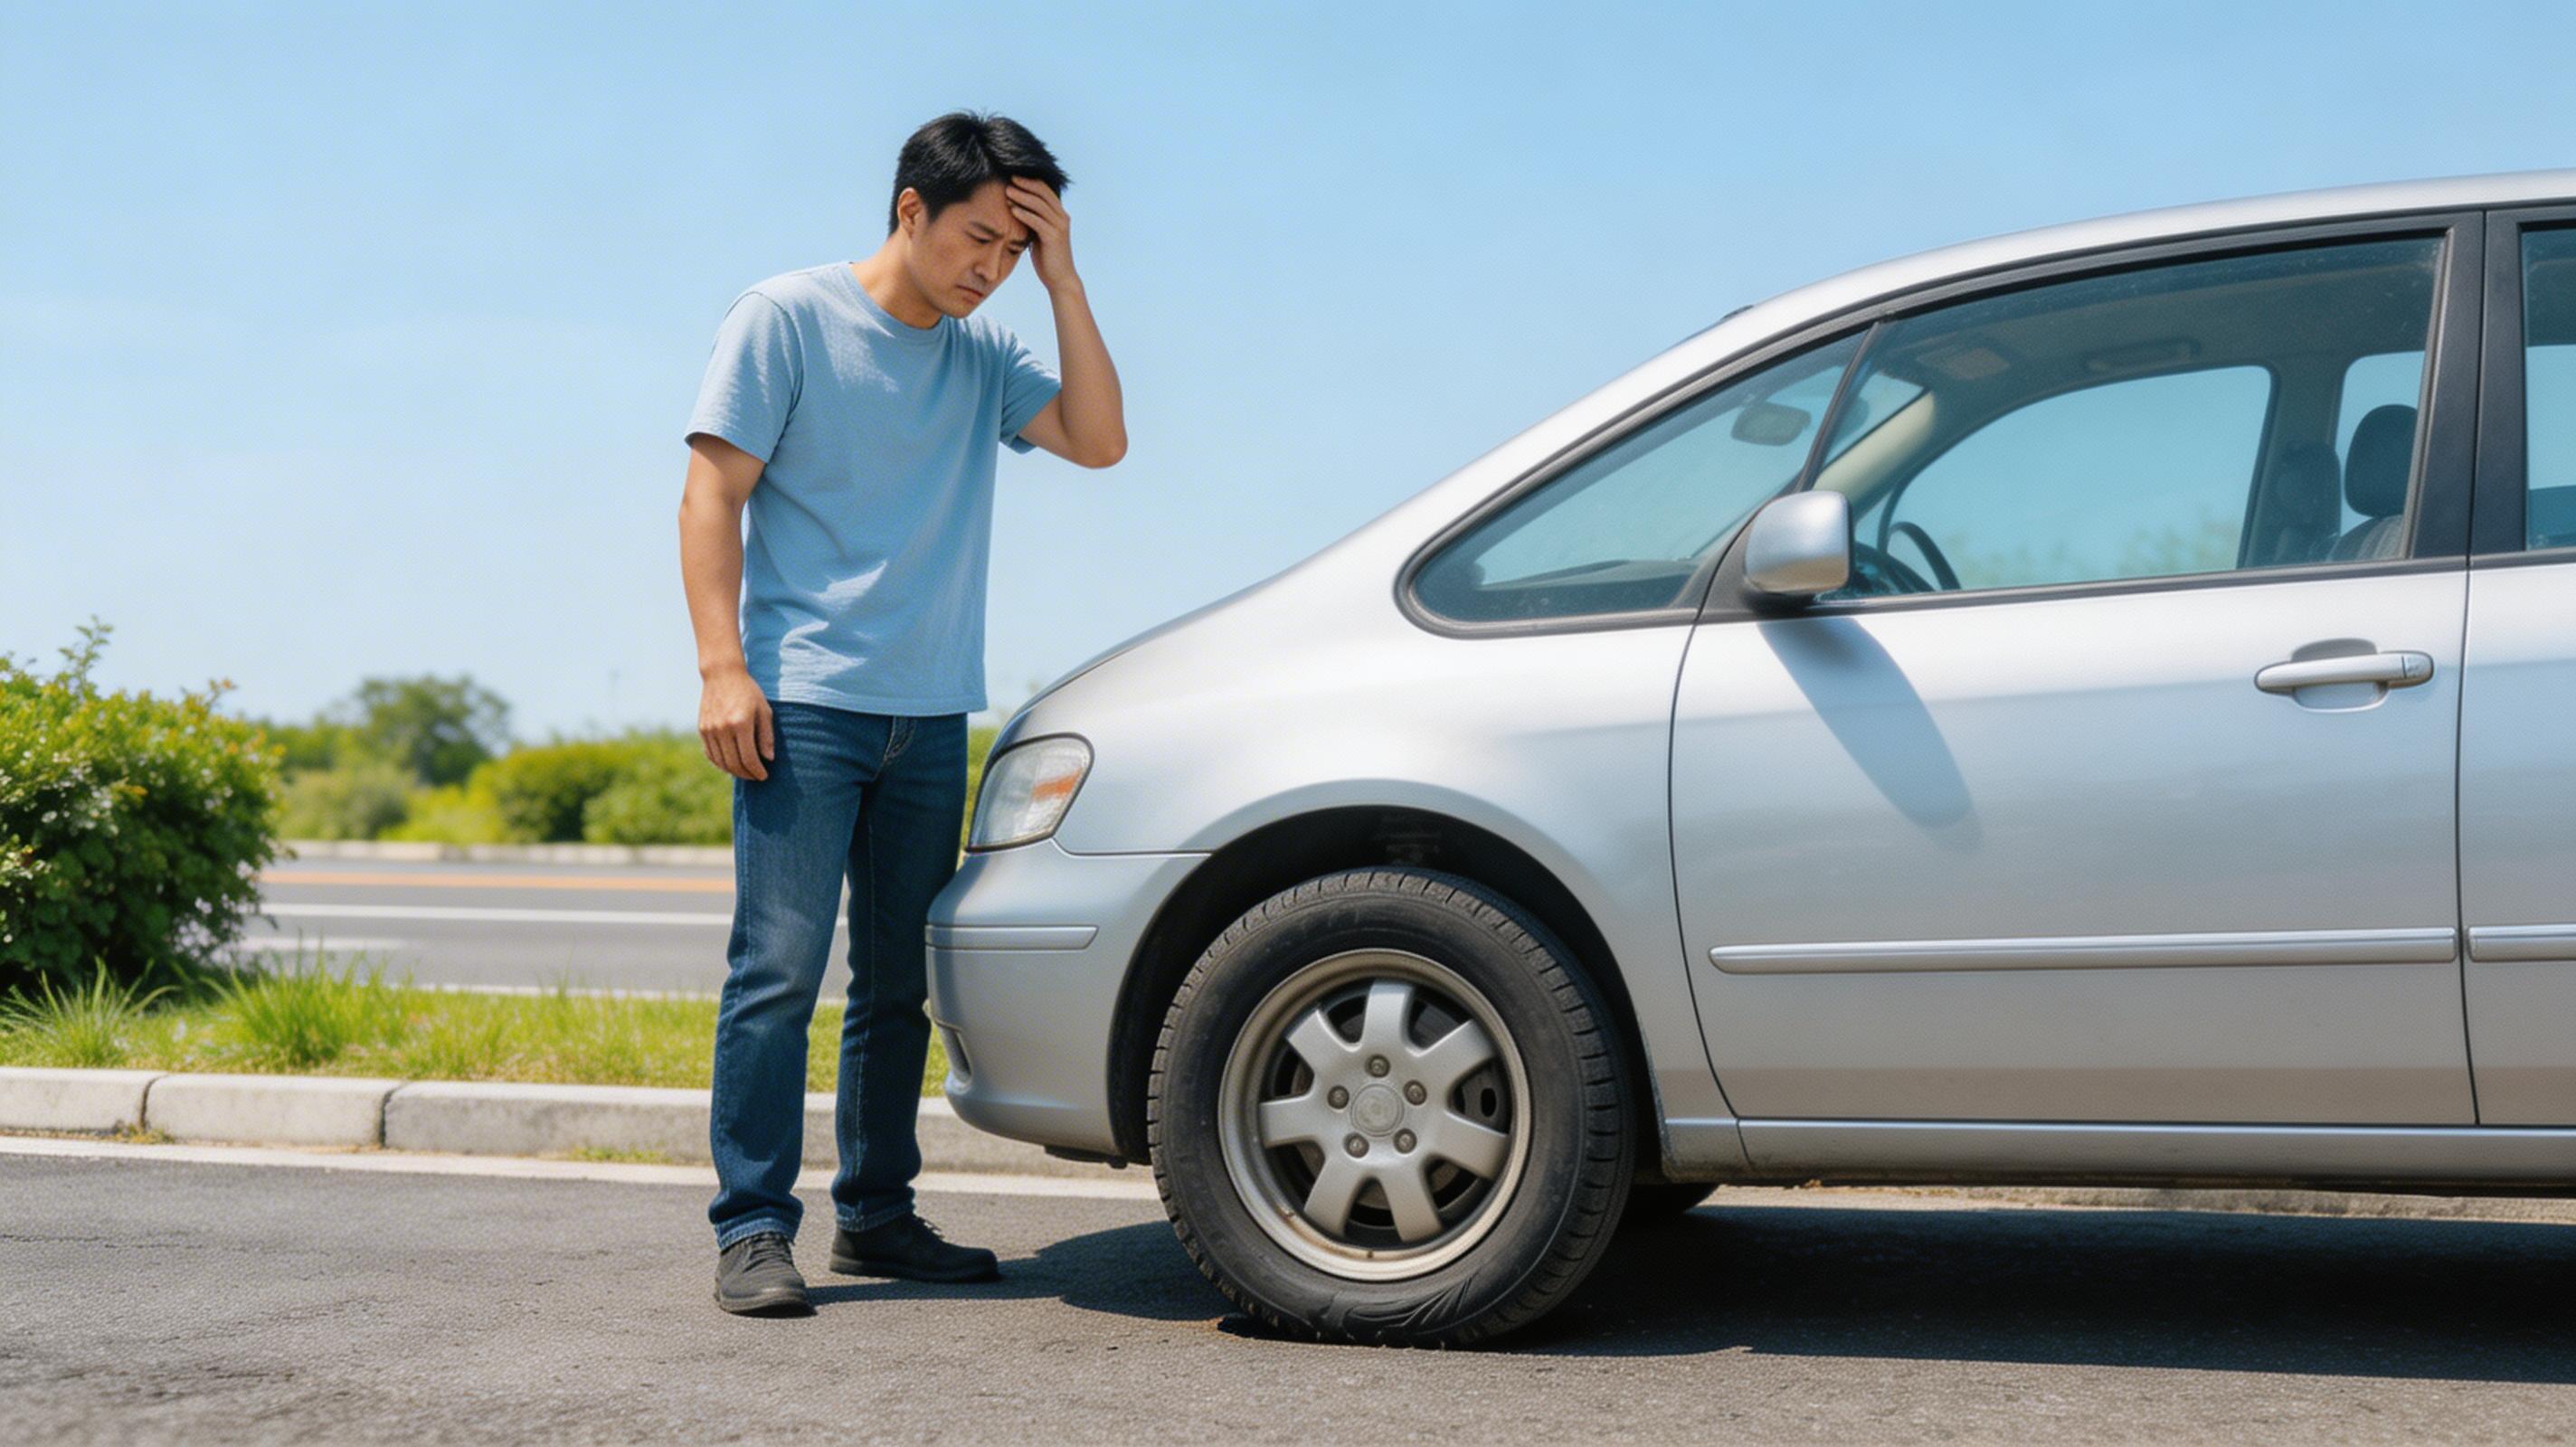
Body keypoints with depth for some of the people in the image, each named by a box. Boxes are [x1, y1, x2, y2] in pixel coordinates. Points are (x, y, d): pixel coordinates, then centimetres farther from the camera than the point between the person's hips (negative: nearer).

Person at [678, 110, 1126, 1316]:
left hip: (930, 717, 5)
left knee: (899, 982, 9)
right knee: (780, 966, -10)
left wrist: (1064, 281, -1)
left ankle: (877, 1214, 18)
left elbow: (1097, 440, 2)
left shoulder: (983, 358, 14)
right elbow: (712, 495, -4)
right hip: (805, 704, -5)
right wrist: (723, 668, -14)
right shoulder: (788, 317, 0)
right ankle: (751, 1230, -6)